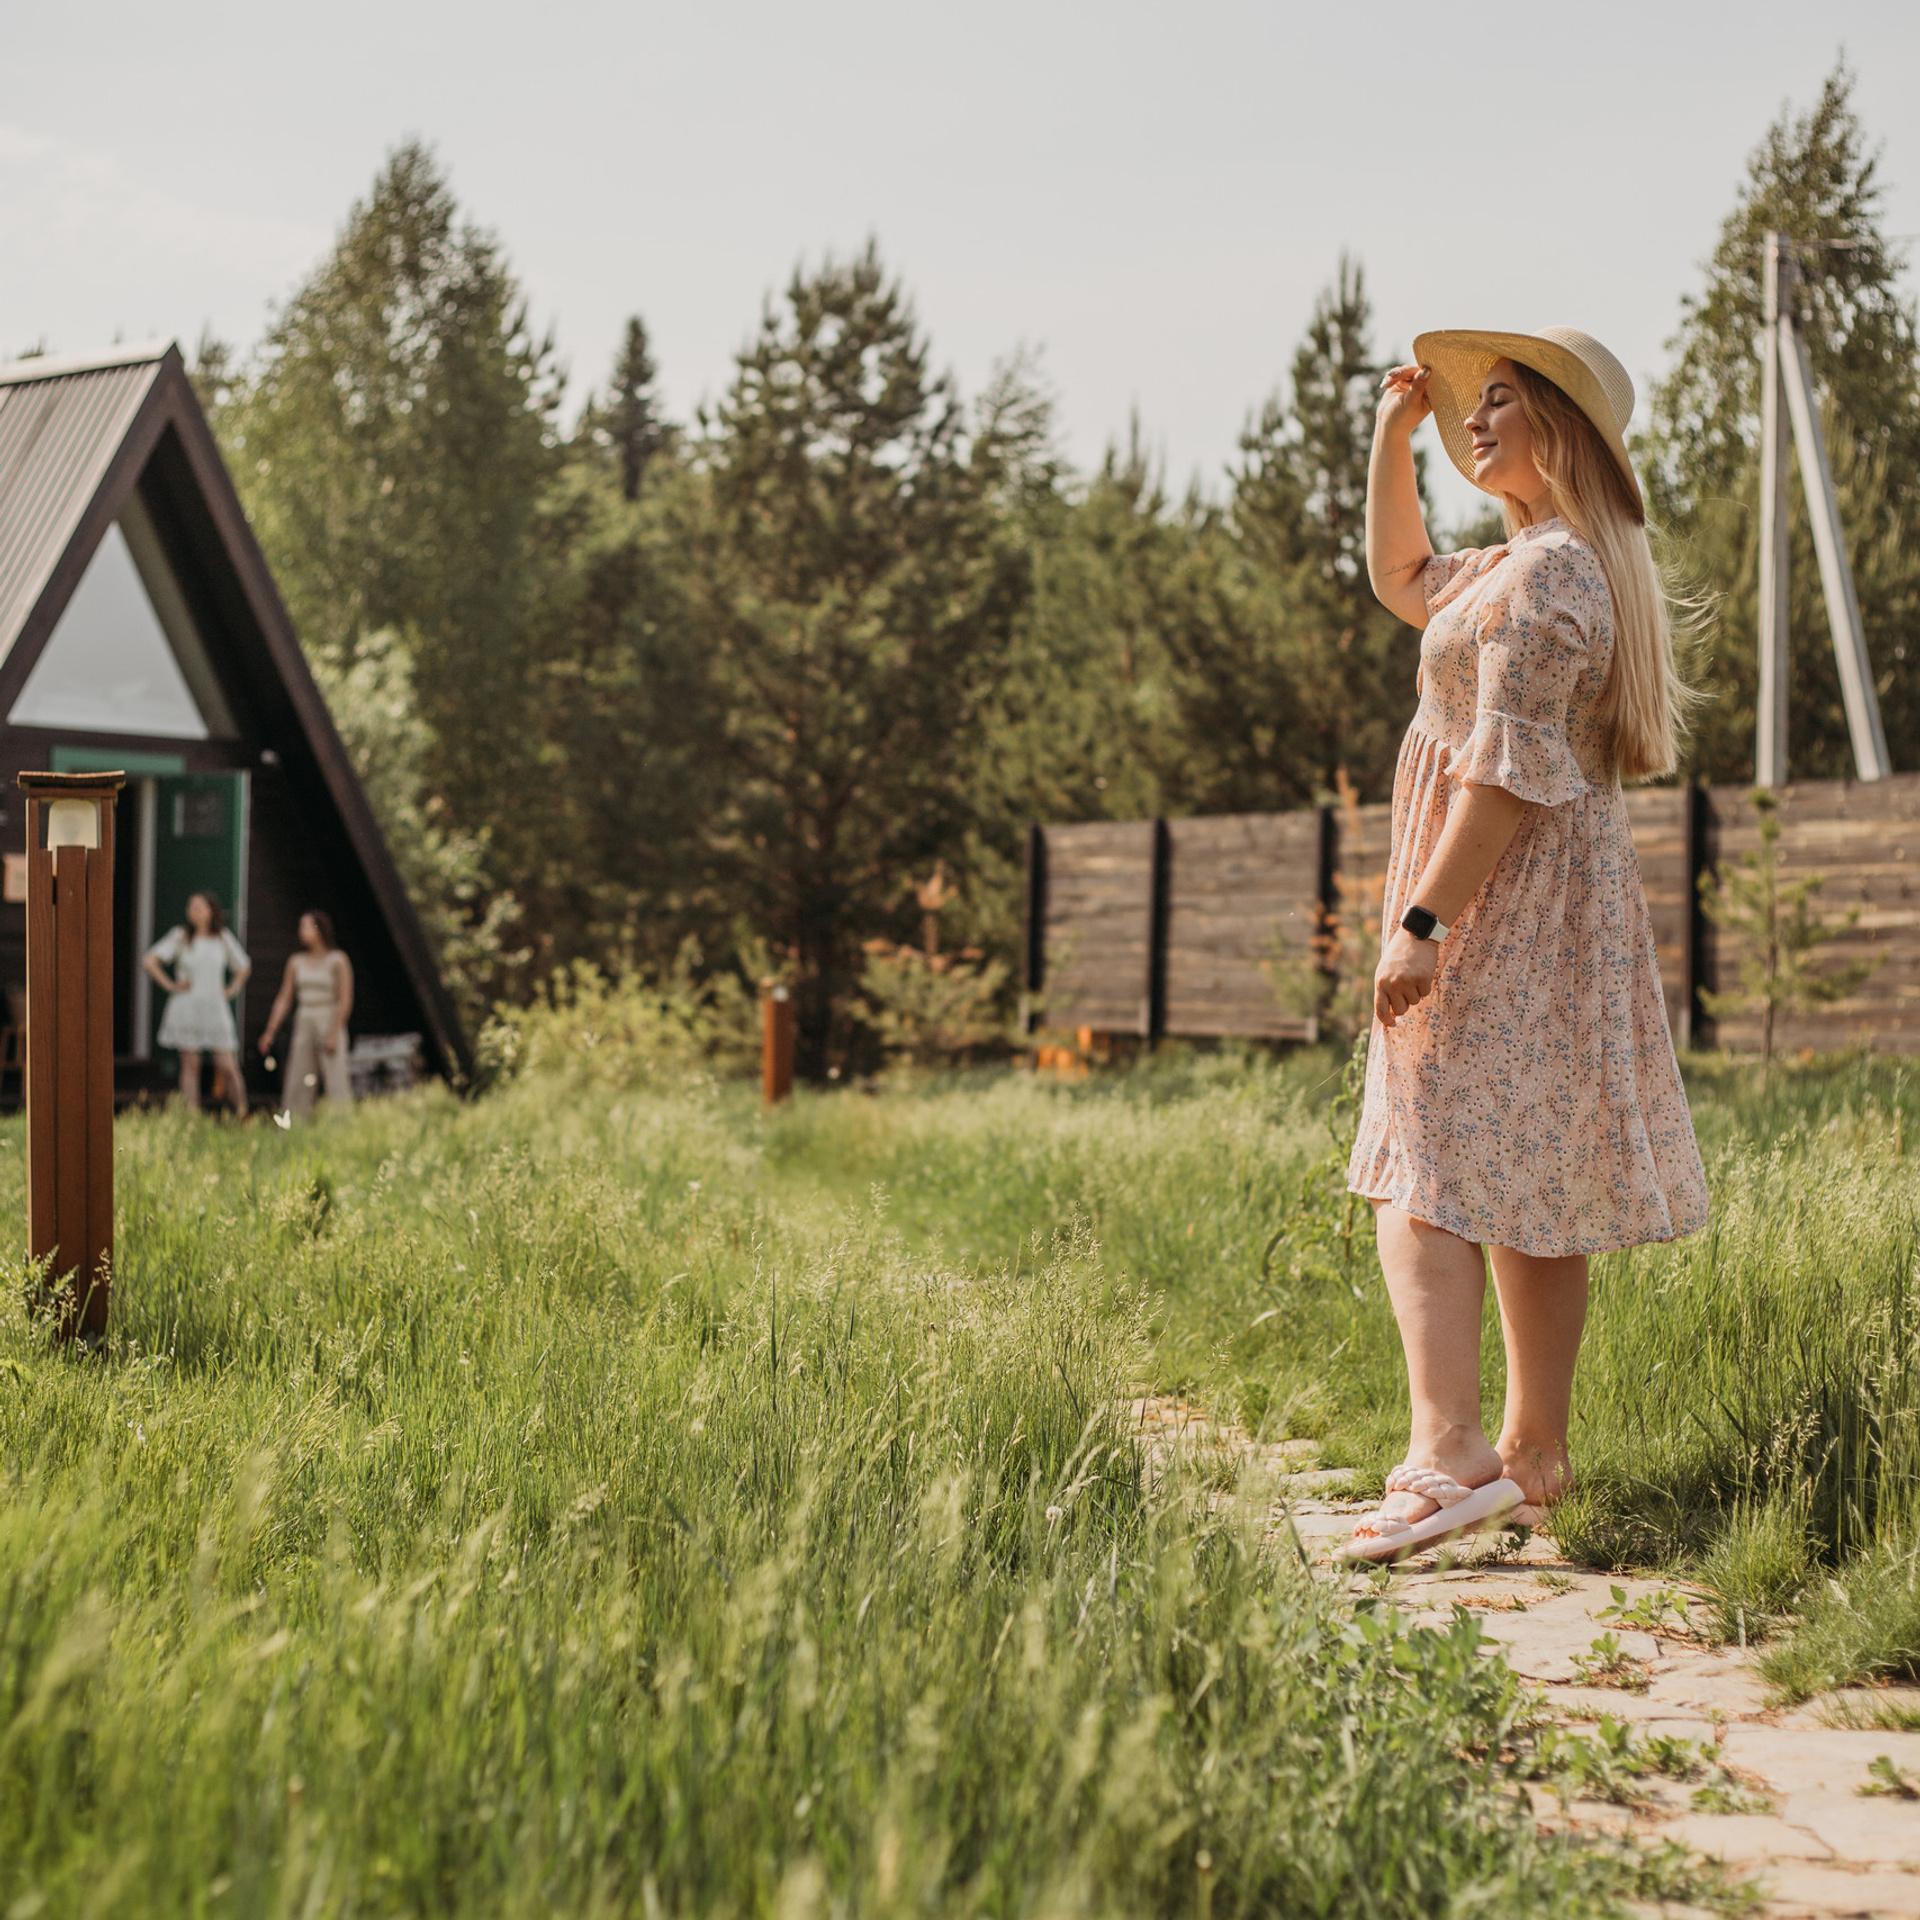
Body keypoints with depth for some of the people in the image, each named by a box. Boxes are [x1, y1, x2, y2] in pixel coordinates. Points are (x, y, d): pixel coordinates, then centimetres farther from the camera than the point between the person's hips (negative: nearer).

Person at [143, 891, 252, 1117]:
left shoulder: (223, 939, 8)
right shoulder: (180, 937, 2)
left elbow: (244, 967, 24)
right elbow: (149, 960, -2)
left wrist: (232, 989, 11)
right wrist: (170, 985, -3)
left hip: (215, 1010, 1)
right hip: (187, 1011, -1)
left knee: (228, 1067, -5)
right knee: (190, 1066, -1)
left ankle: (242, 1114, 0)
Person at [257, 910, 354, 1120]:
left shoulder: (337, 960, -3)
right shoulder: (296, 962, 11)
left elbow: (345, 1000, -8)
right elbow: (283, 999, 11)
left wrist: (334, 1034, -15)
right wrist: (270, 1032, 3)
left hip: (330, 1025, -5)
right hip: (303, 1026, 5)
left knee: (336, 1083, -11)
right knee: (296, 1084, 1)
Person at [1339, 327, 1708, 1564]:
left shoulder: (1550, 572, -14)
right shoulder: (1521, 564, 18)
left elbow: (1508, 767, -21)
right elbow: (1402, 581, 35)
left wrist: (1422, 918, -24)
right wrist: (1393, 437, 25)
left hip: (1506, 902, -10)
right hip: (1530, 907, 10)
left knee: (1427, 1181, -14)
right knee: (1527, 1199, 10)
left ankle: (1453, 1454, -21)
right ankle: (1536, 1459, 15)